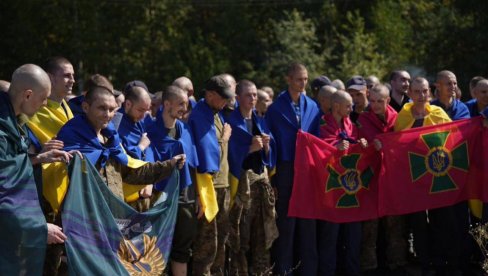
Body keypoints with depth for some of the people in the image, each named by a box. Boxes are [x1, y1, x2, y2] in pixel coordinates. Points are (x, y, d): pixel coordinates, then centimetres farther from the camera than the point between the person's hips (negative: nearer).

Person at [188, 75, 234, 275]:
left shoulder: (216, 113, 13)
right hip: (208, 183, -9)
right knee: (207, 240, -6)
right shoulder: (200, 116, -16)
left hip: (222, 182, 9)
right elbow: (209, 150, -21)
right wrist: (224, 138, -6)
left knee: (221, 236, 15)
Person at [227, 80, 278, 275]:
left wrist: (266, 146, -7)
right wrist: (250, 148, -21)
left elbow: (268, 155, 13)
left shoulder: (260, 122, 14)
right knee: (240, 230, -8)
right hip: (240, 178, -6)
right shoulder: (231, 122, -5)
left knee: (261, 228, 5)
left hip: (261, 178, 6)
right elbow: (230, 153, -12)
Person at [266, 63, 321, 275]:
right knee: (285, 222, 1)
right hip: (285, 170, -3)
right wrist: (272, 178, -8)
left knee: (307, 221, 7)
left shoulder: (312, 107, 7)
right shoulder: (276, 108, -3)